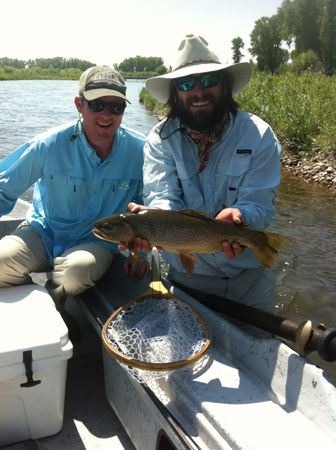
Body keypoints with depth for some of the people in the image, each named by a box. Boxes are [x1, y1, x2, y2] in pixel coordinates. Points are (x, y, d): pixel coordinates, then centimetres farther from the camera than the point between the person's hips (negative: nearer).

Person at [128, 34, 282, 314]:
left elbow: (260, 204, -19)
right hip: (187, 273, 0)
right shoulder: (161, 139, -9)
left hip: (249, 276, 0)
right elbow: (163, 196, -20)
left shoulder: (258, 136, -12)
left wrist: (237, 216, -41)